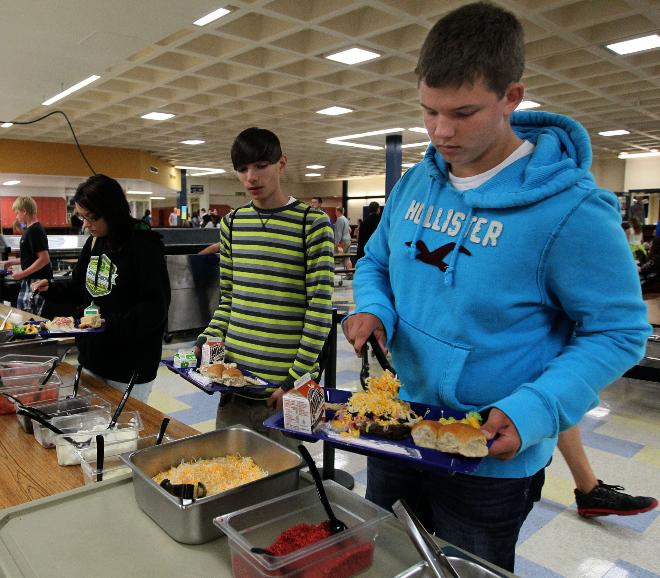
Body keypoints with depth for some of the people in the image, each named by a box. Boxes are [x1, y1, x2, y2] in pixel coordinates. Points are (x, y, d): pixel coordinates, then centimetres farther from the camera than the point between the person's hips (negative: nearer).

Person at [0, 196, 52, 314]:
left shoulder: (35, 231, -16)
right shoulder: (30, 229, 14)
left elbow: (44, 259, -22)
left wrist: (23, 273, -17)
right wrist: (10, 262, 28)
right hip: (30, 281, 10)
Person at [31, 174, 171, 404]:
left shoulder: (145, 246, -17)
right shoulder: (94, 242, 7)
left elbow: (155, 309, -20)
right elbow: (79, 287, 19)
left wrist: (109, 323, -27)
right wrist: (50, 289, 2)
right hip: (92, 358, 7)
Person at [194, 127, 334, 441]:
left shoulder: (312, 223, -8)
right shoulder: (231, 222, 9)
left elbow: (320, 308, -11)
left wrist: (297, 379, -13)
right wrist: (206, 341, 0)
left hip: (286, 387, -5)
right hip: (234, 379, 5)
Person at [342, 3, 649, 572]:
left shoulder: (571, 209, -22)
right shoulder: (414, 184, -3)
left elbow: (618, 331, -16)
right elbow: (376, 264, 10)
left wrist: (533, 412, -28)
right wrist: (373, 310, -11)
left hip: (491, 464, -6)